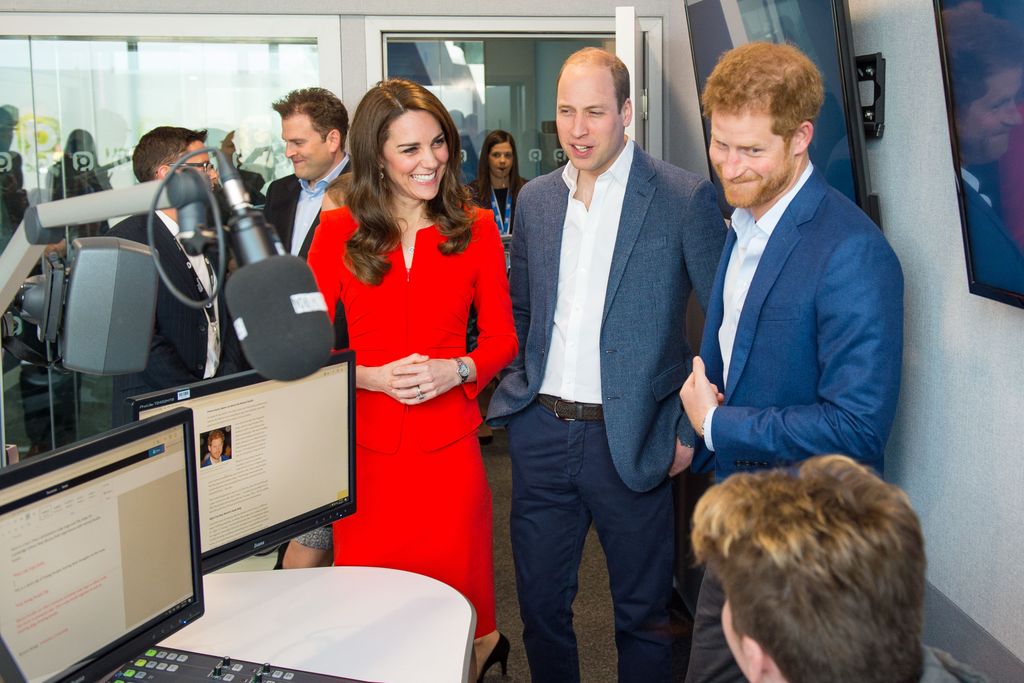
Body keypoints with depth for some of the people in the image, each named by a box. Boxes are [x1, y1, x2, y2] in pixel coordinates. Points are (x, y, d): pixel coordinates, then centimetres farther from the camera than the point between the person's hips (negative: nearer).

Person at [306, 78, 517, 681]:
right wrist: (373, 377, -14)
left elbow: (501, 338, 7)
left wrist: (455, 370, -13)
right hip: (363, 445, 1)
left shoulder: (476, 229, 3)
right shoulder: (338, 233, 1)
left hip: (447, 446, 0)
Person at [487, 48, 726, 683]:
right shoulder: (535, 199, 7)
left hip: (629, 440, -4)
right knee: (540, 604, 15)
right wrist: (519, 389, 9)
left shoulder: (686, 197, -9)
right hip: (540, 433, 4)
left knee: (643, 614, 12)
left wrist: (693, 428, -8)